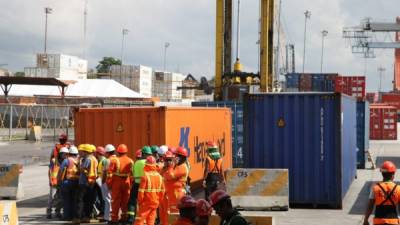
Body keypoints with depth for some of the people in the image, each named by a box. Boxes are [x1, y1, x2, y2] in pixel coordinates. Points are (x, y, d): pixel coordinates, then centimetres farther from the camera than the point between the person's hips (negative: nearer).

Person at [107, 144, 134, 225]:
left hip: (116, 182, -3)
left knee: (116, 201, 3)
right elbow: (132, 174, 4)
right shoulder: (130, 161, 2)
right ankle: (124, 217, 18)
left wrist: (109, 184, -2)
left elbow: (110, 173, -11)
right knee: (125, 201, 13)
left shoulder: (115, 160, -10)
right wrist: (131, 184, 12)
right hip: (126, 183, 3)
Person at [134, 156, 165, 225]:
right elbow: (163, 190, 8)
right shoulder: (159, 176, 4)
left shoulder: (145, 176, -16)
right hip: (155, 203, 6)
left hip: (146, 203, -6)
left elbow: (141, 191, -16)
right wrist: (159, 200, 17)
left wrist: (139, 201, -3)